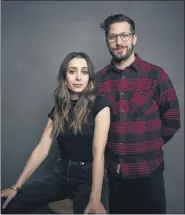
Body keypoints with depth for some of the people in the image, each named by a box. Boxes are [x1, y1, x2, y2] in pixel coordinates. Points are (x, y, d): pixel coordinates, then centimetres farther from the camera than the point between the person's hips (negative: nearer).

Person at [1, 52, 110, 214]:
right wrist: (17, 187, -4)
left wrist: (95, 200, -25)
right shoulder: (58, 109, 6)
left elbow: (98, 152, -18)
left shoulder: (99, 104, -10)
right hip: (62, 174, 4)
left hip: (90, 176, -4)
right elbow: (42, 149, 1)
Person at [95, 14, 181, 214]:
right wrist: (108, 146, 6)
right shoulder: (98, 78, 0)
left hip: (148, 169, -2)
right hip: (114, 169, 3)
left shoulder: (156, 74, -8)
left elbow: (172, 119, -2)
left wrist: (152, 145, 2)